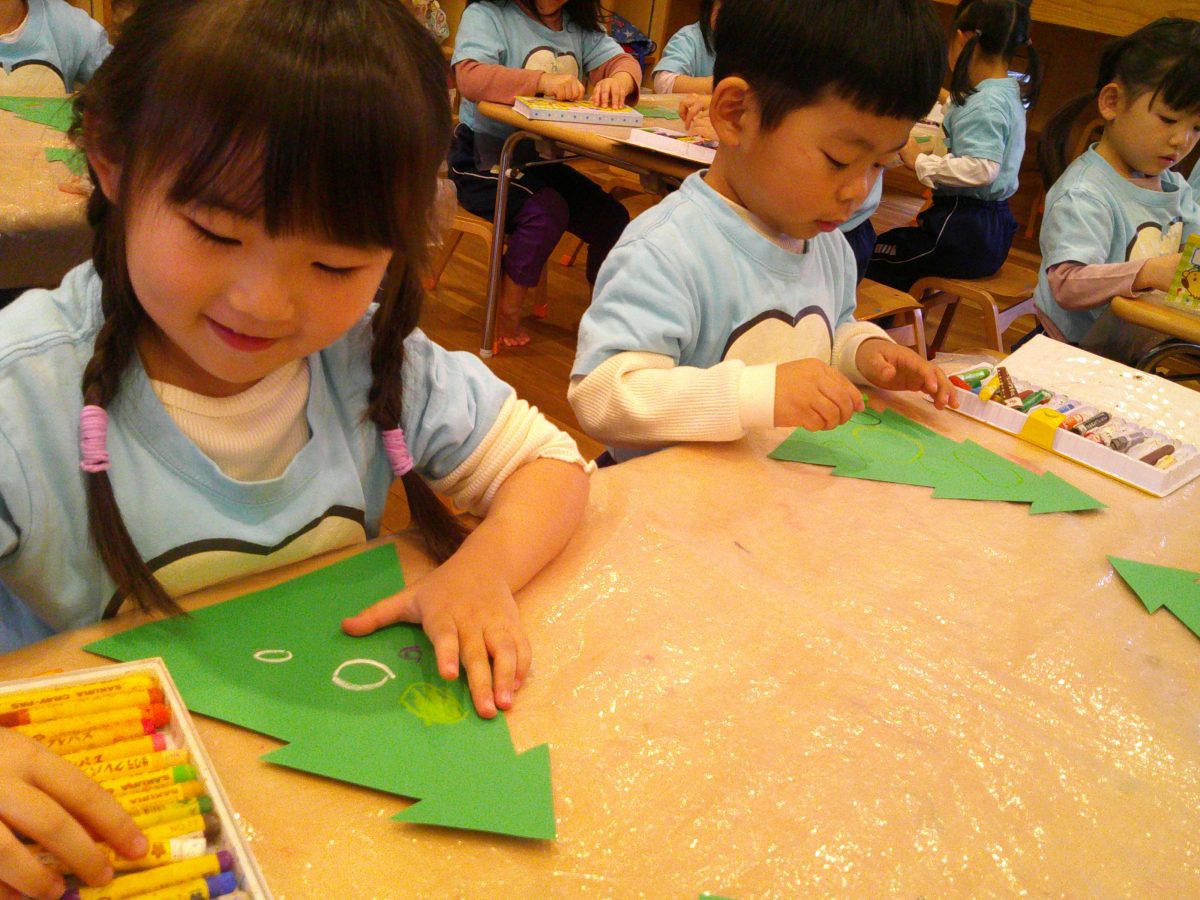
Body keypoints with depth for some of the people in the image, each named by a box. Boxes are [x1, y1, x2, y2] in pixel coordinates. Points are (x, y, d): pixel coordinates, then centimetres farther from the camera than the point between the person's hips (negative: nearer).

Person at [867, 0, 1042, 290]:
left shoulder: (985, 104, -19)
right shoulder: (1009, 93, 12)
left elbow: (980, 169, -30)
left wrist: (920, 161, -20)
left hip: (964, 231, -11)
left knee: (865, 261, -7)